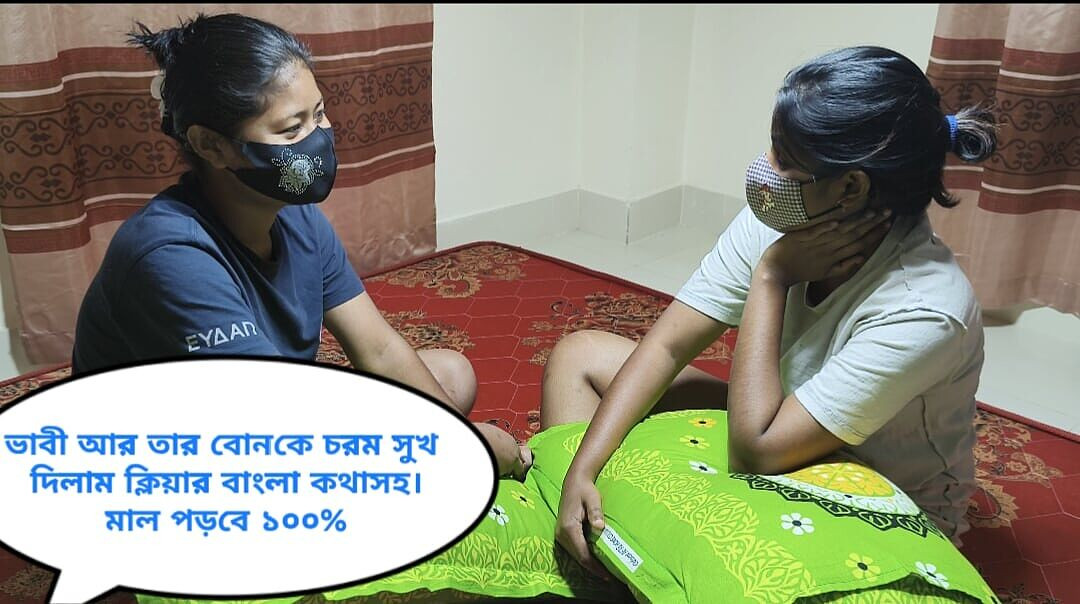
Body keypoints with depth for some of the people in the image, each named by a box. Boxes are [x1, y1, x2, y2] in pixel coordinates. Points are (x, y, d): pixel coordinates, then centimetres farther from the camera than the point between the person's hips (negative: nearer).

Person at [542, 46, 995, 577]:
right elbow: (668, 346, -15)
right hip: (786, 436, 6)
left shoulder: (924, 310, -34)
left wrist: (771, 277, -30)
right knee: (579, 354, -1)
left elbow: (754, 452, -34)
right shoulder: (778, 220, -17)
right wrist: (581, 471, -24)